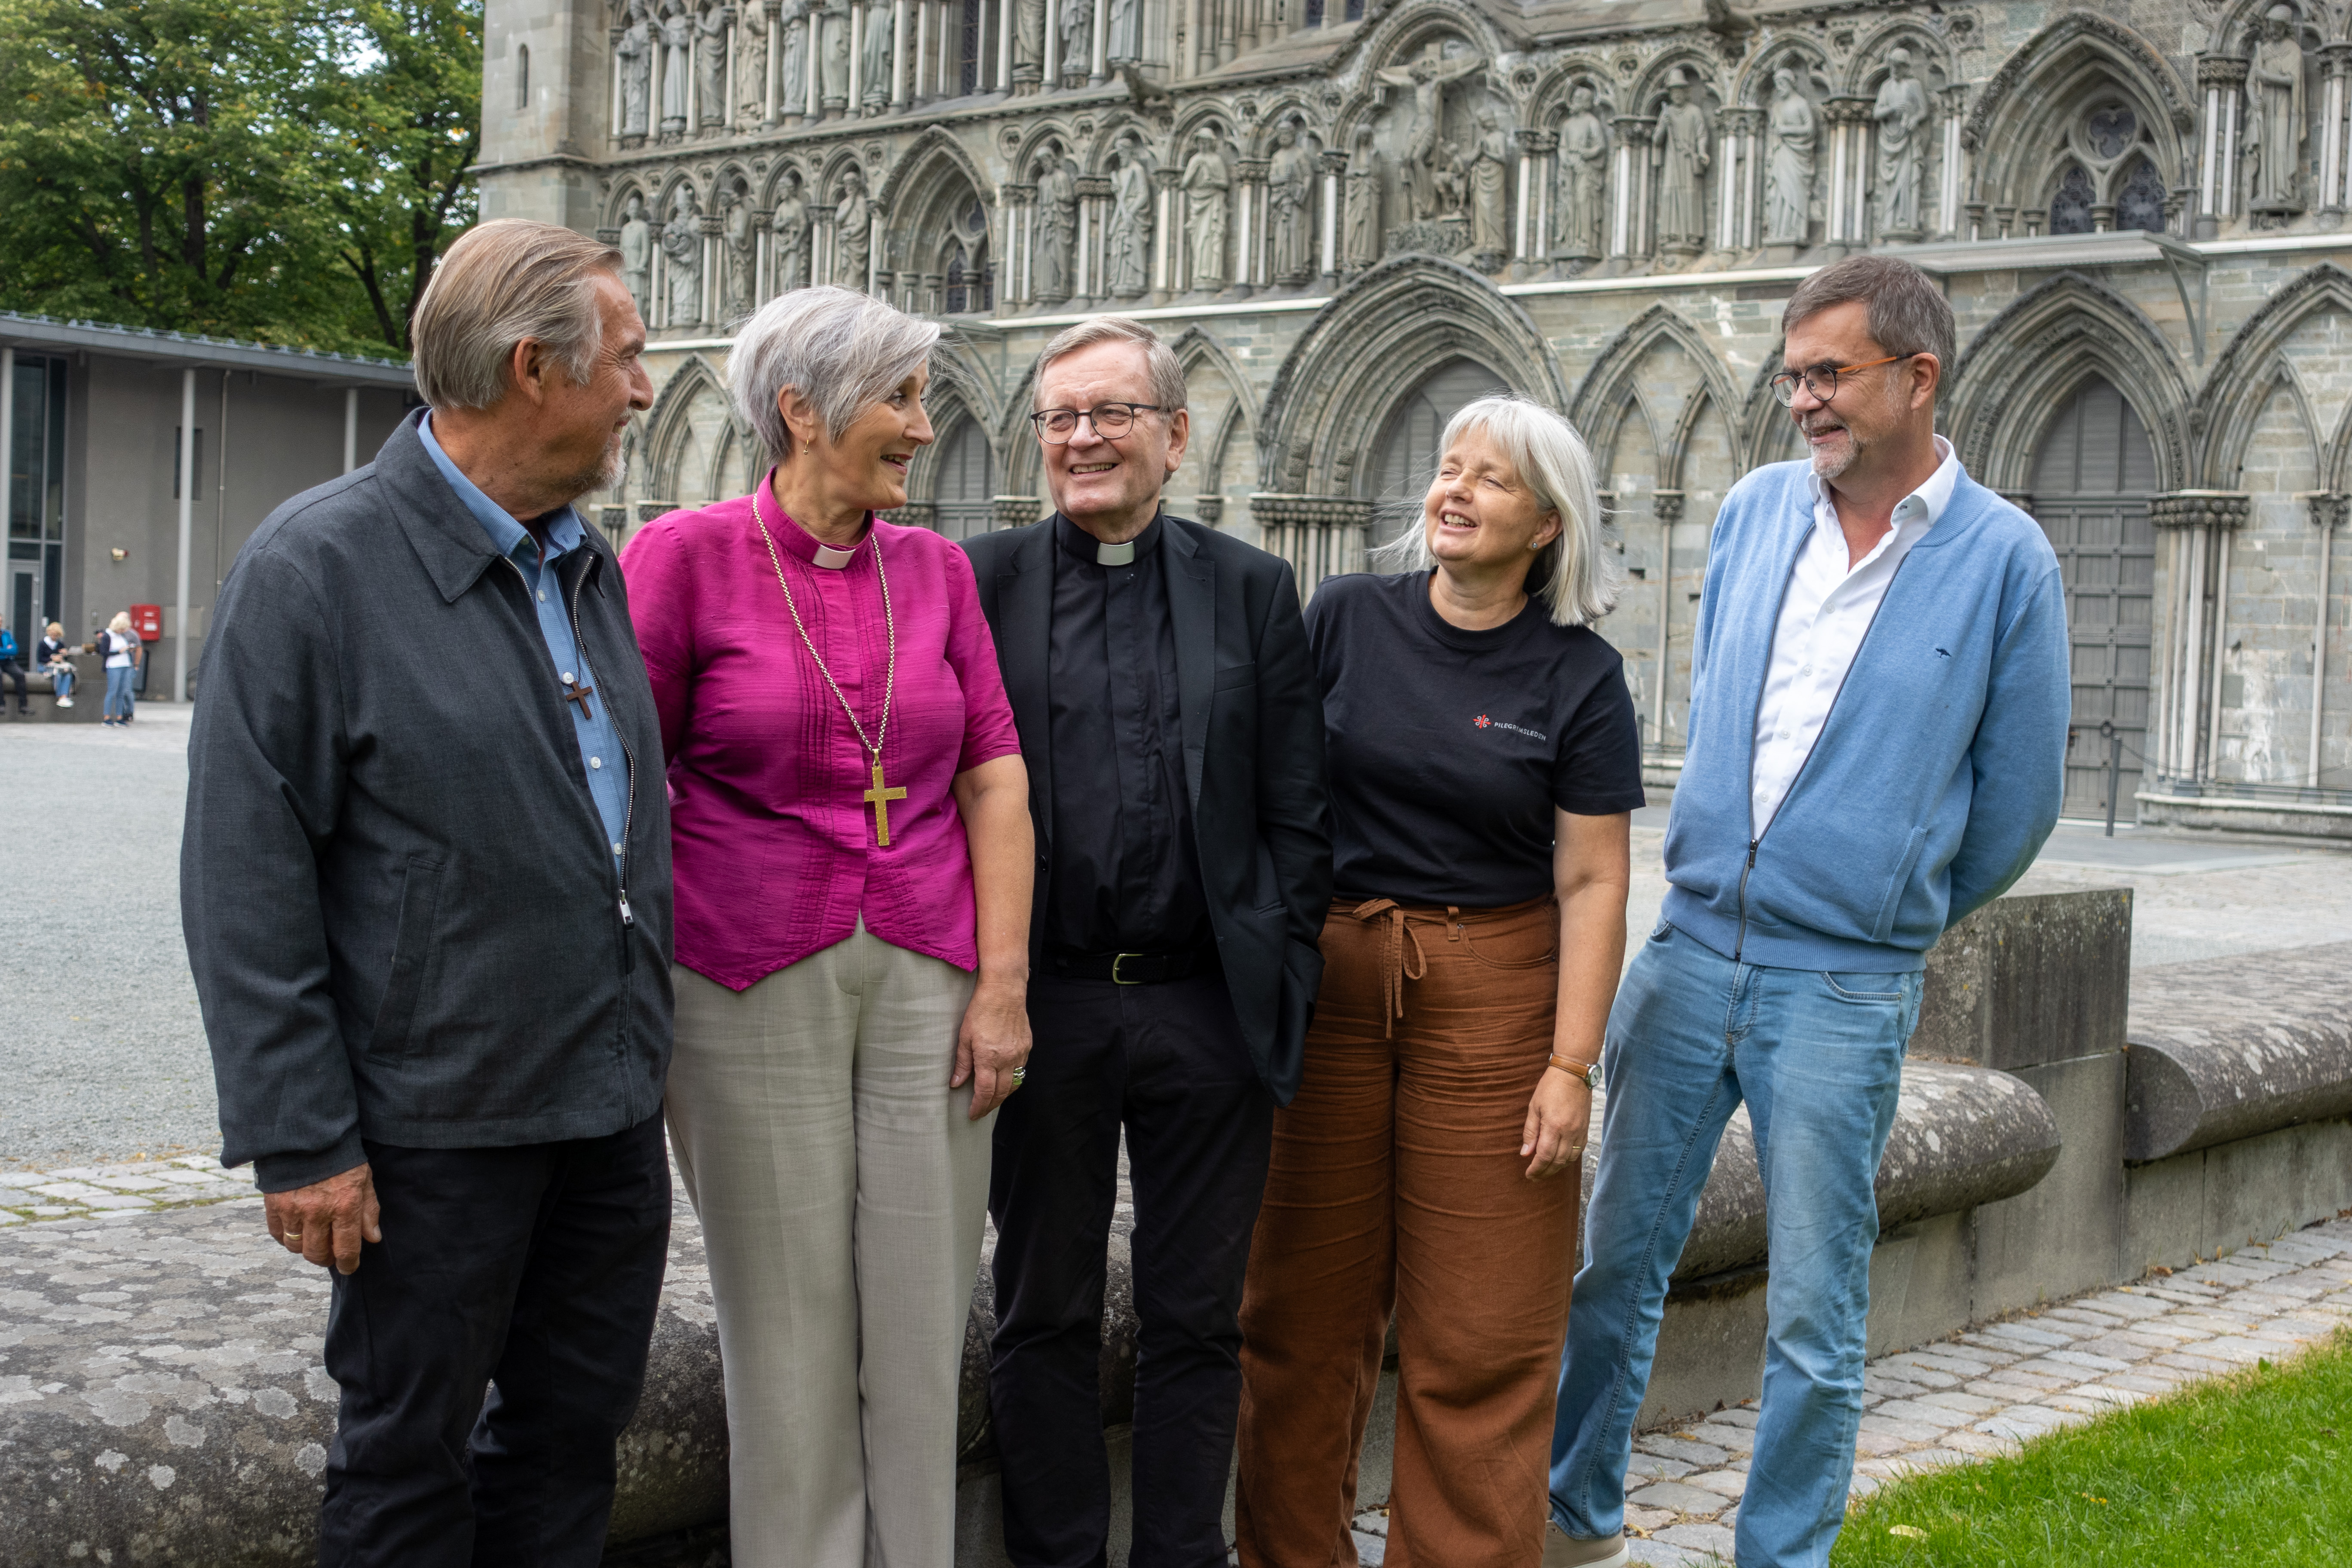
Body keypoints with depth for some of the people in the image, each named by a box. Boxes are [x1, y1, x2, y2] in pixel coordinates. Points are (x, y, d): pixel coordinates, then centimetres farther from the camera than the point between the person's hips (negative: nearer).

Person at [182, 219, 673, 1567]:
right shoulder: (318, 566, -12)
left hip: (613, 1104, 7)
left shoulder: (595, 571, 10)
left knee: (574, 1433, 16)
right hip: (436, 1120, -7)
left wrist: (655, 1045, 16)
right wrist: (299, 1138, -16)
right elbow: (247, 883, -14)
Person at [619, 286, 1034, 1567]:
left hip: (926, 980, 3)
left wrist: (1002, 981, -1)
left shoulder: (937, 570, 8)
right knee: (787, 1328, 5)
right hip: (751, 982, -3)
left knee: (918, 1324, 6)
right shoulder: (686, 556, -3)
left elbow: (993, 777, 6)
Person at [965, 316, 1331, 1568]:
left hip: (1207, 1011, 0)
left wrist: (1284, 984, -2)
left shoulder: (1254, 592, 6)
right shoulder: (980, 580, 4)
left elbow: (1295, 817, 5)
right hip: (1040, 1004, 0)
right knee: (1043, 1314, 11)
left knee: (1197, 1318, 10)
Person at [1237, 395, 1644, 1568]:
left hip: (1493, 999, -2)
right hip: (1325, 979, 2)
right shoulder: (1345, 619, 4)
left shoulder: (1578, 677, -1)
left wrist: (1572, 1065, -9)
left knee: (1480, 1335, 2)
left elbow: (1592, 883, -3)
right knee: (1305, 1309, 8)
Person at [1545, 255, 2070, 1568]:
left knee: (1815, 1324, 5)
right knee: (1617, 1263, 12)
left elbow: (2017, 803, 2)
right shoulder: (1756, 512, 5)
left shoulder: (2003, 560, -7)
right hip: (1688, 951, 4)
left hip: (1842, 990, -4)